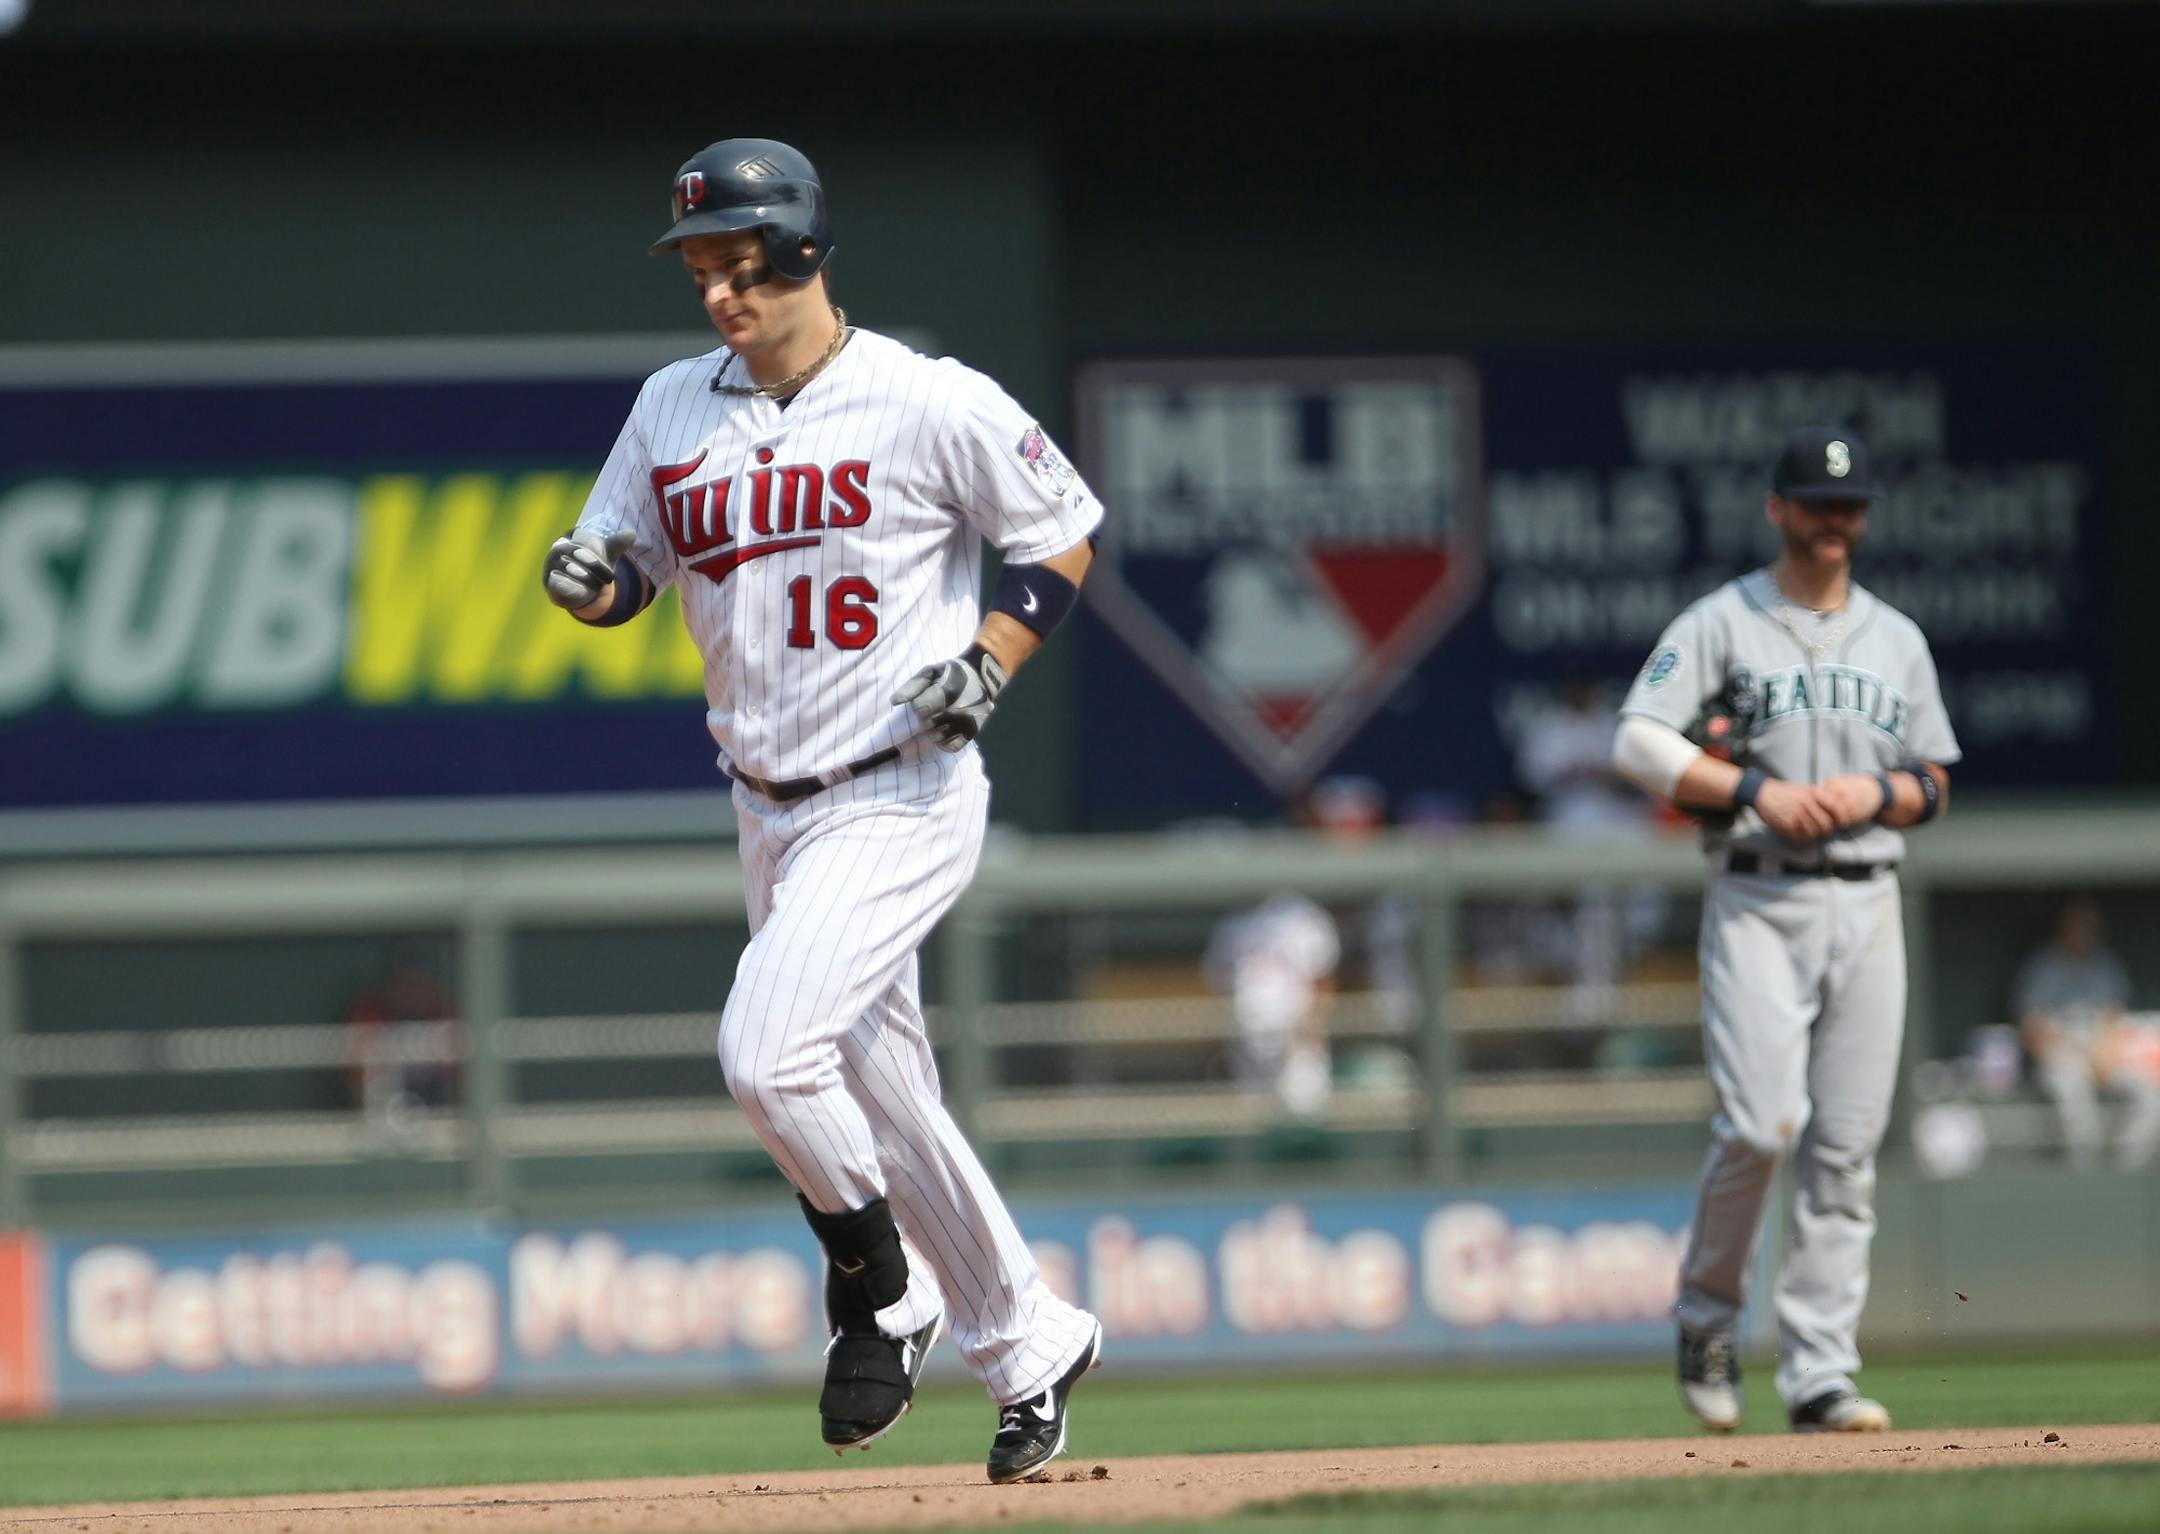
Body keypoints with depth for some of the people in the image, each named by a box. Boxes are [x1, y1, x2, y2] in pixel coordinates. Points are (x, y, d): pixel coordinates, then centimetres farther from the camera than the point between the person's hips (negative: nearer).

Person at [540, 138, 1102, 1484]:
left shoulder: (927, 403, -10)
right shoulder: (675, 410, 6)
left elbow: (1067, 527, -1)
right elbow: (624, 565, 12)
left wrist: (988, 662, -14)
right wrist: (588, 577, -11)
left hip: (902, 800, -7)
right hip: (771, 809, 7)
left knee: (768, 1048, -23)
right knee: (881, 1100, 12)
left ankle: (881, 1289, 0)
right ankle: (1030, 1345, 27)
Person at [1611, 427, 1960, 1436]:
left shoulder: (1897, 640, 16)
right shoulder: (1723, 623, 2)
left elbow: (1934, 786, 18)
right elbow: (1638, 742, -9)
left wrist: (1874, 793, -4)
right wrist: (1755, 791, -19)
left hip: (1867, 905, 4)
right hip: (1758, 903, -4)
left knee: (1847, 1148, -2)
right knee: (1763, 1121, -17)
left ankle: (1818, 1378, -1)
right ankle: (1706, 1316, 6)